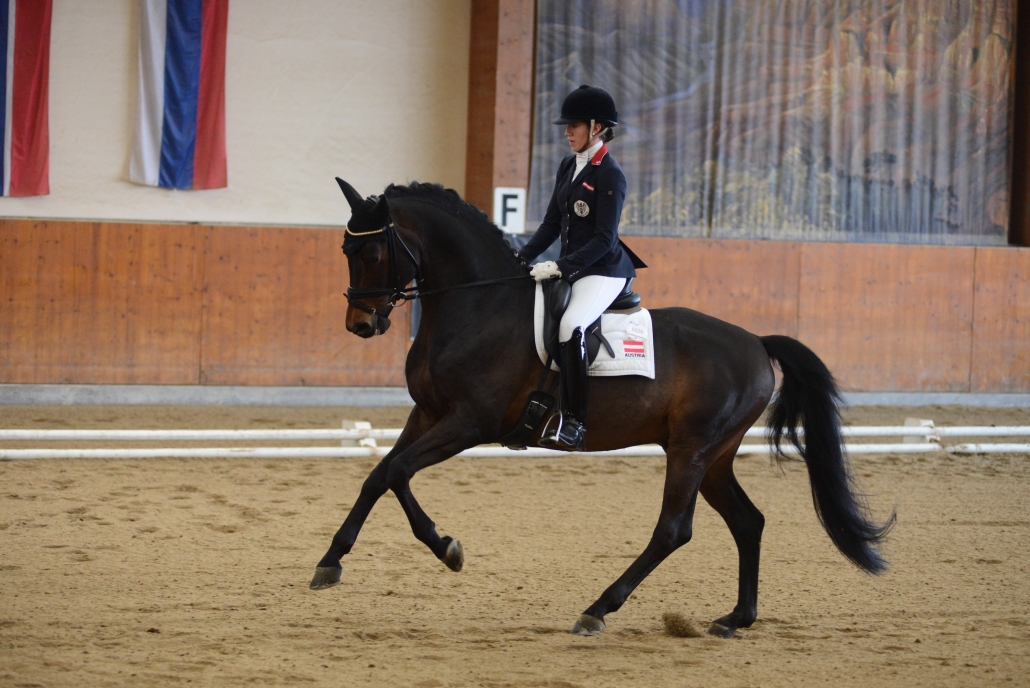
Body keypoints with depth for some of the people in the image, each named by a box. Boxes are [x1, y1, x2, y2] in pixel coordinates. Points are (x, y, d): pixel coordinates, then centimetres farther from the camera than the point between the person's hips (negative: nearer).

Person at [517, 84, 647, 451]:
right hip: (569, 267, 10)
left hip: (603, 271, -10)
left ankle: (574, 422, -30)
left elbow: (604, 240, -18)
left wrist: (561, 267, -24)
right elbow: (552, 224, 15)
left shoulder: (610, 175, -13)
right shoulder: (568, 168, 12)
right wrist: (522, 258, 2)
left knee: (570, 325, -32)